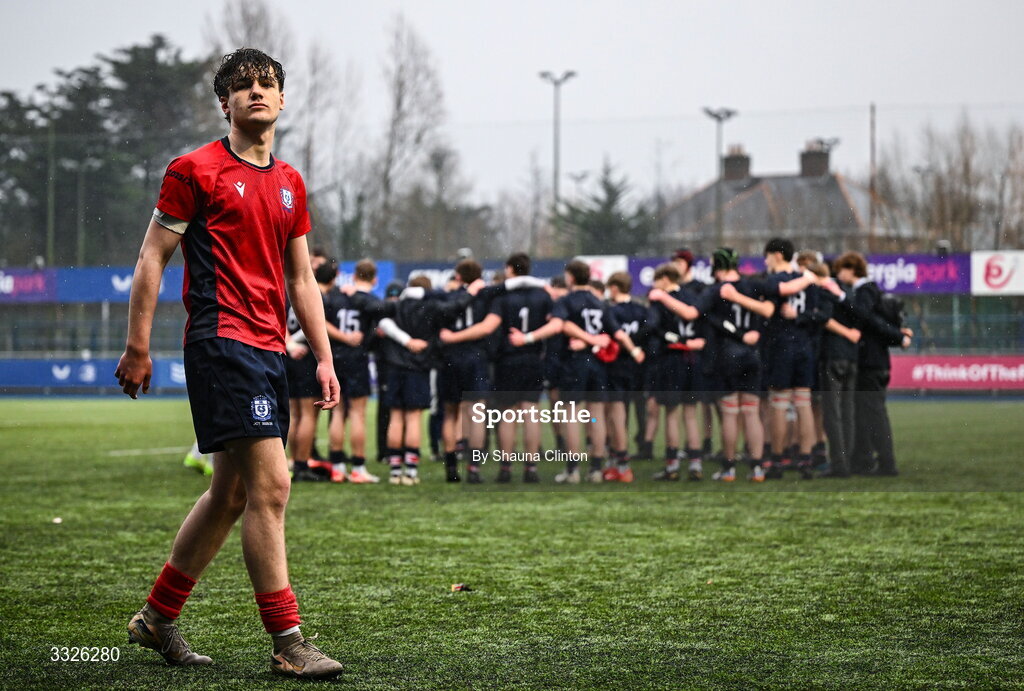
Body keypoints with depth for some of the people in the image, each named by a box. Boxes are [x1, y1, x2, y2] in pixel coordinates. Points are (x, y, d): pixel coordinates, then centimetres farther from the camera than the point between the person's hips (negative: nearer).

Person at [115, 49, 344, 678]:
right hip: (222, 340, -8)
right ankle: (288, 643, -11)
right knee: (270, 485, -14)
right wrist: (138, 349, -5)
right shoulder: (196, 171, -2)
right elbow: (153, 258, -1)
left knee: (231, 494, 12)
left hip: (270, 349, 8)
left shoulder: (290, 183, 17)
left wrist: (324, 358, 14)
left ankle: (158, 616, 25)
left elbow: (301, 278, 21)